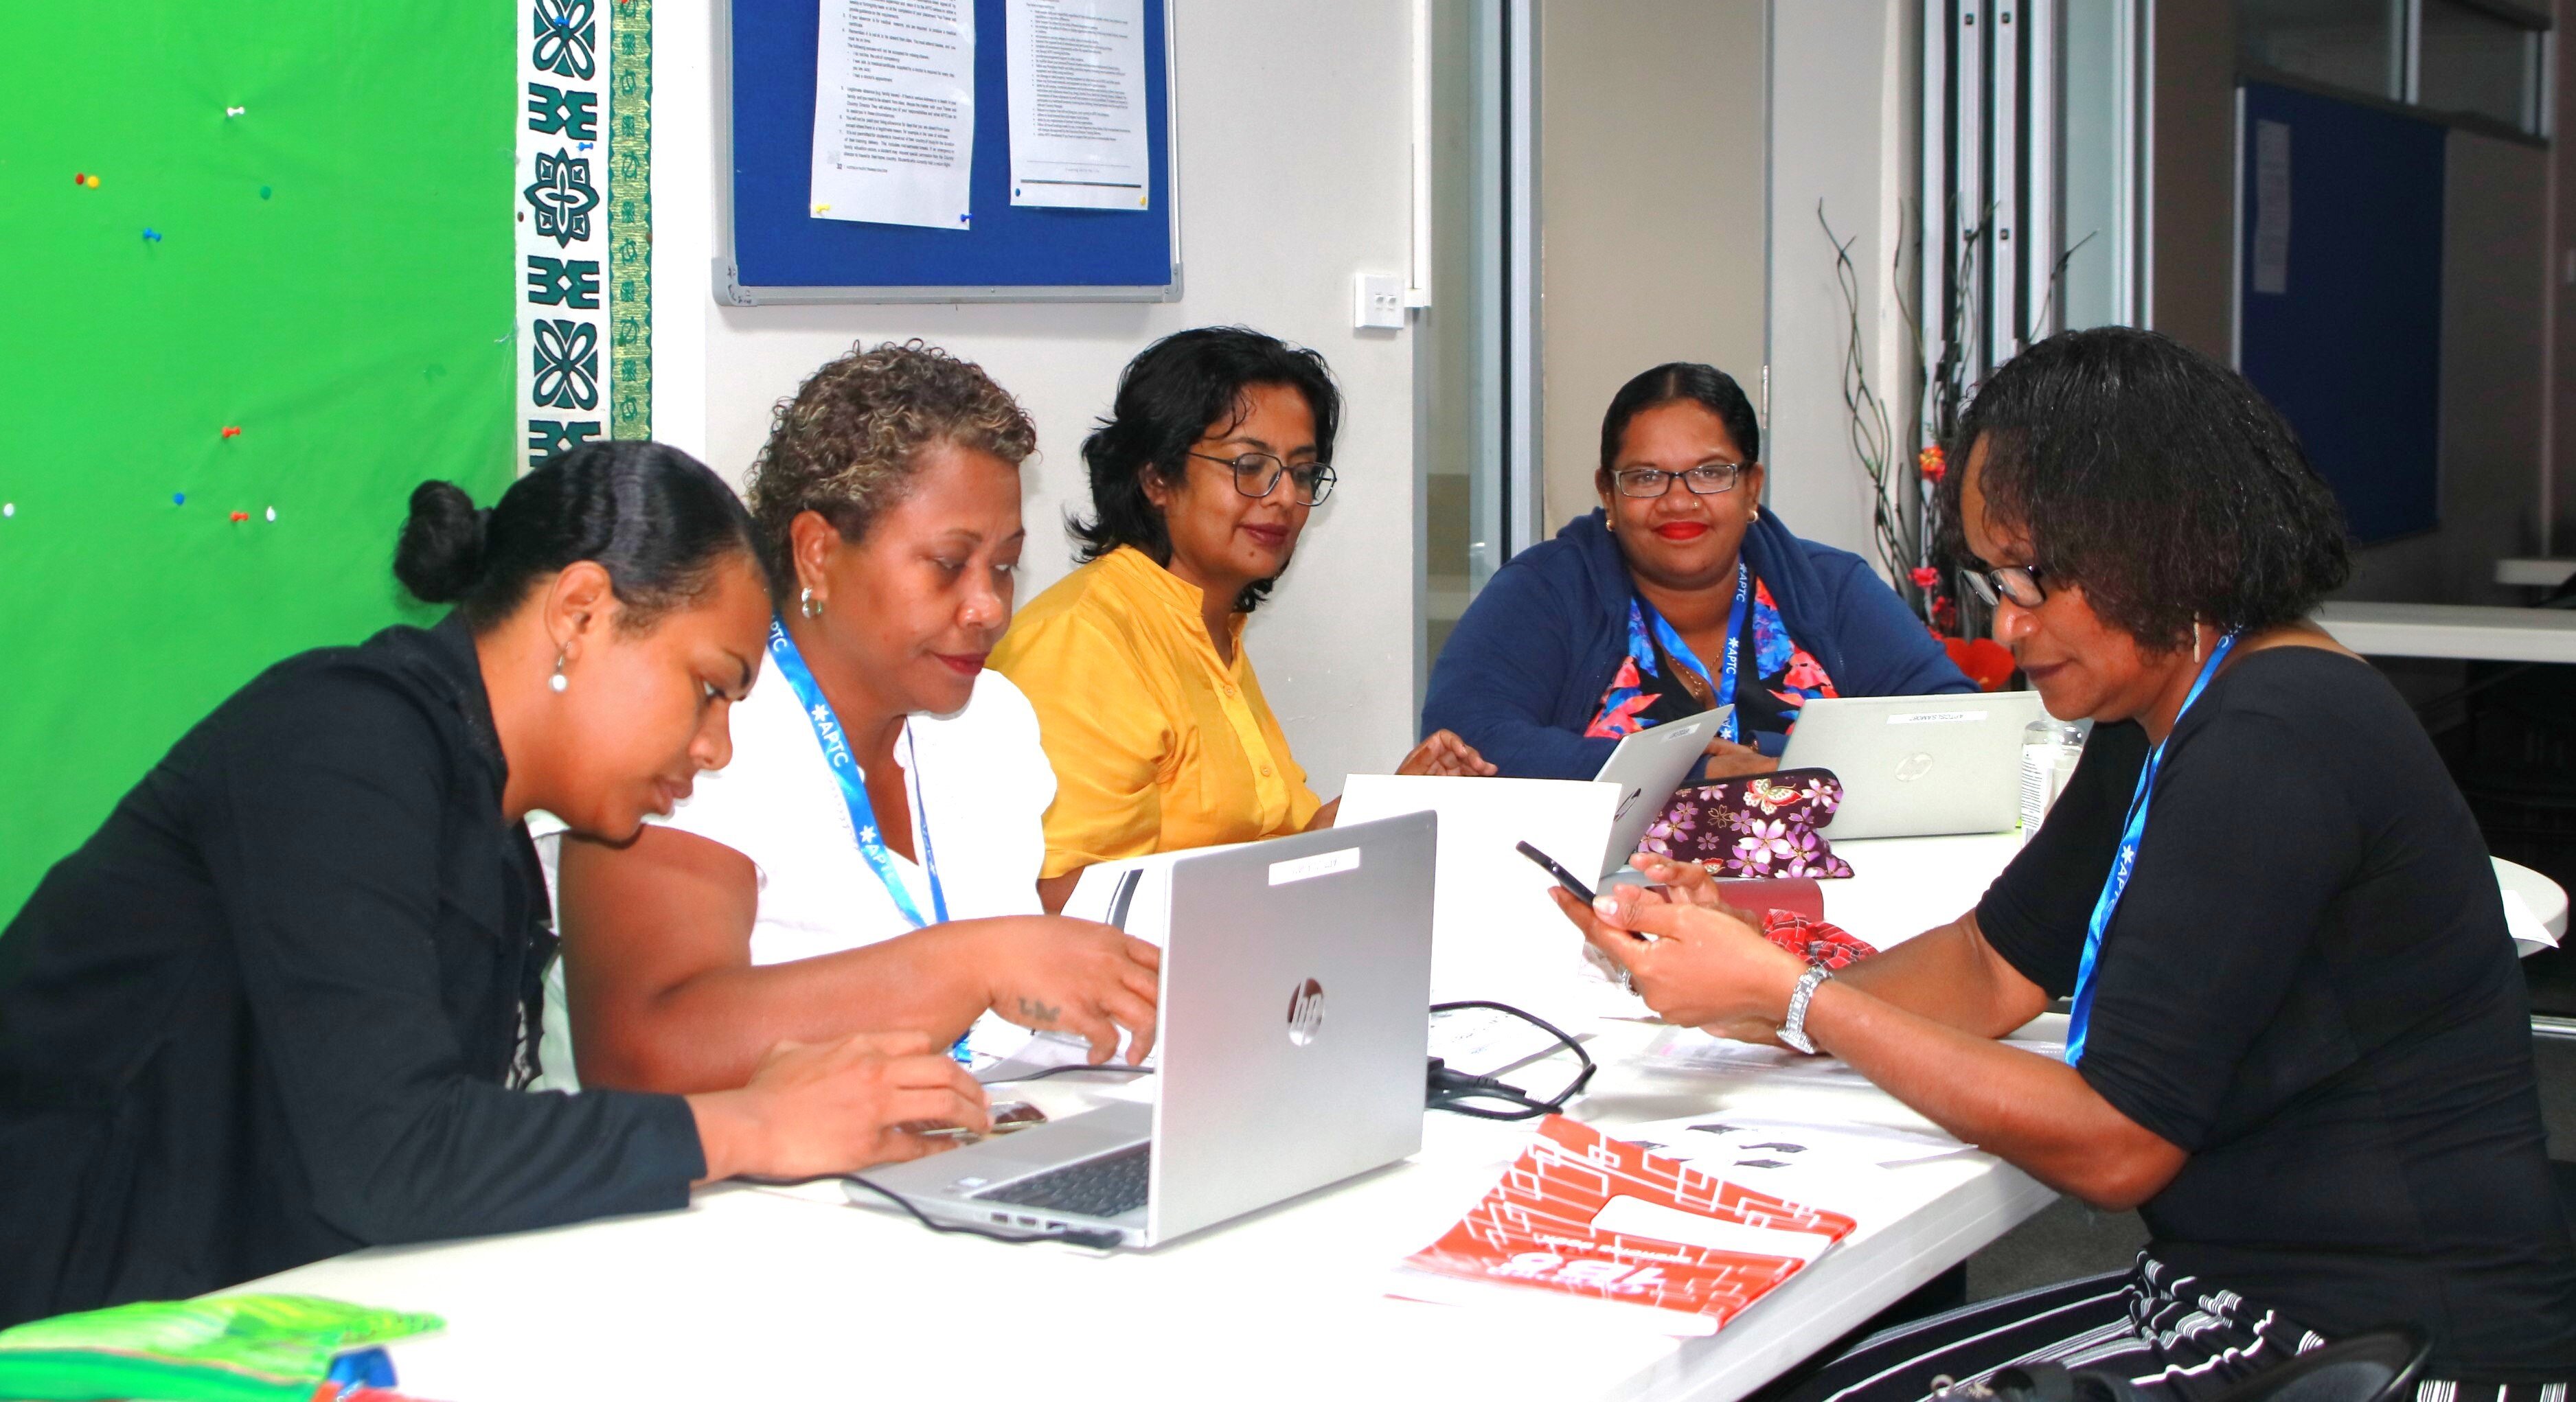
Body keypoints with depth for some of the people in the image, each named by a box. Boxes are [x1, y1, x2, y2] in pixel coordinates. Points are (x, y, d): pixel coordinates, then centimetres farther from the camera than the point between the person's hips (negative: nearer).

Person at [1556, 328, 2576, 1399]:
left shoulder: (2269, 747, -21)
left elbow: (2113, 1142, -20)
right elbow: (1993, 966, 15)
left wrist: (1792, 999, -16)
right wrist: (1752, 988, -3)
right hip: (2251, 1291, 9)